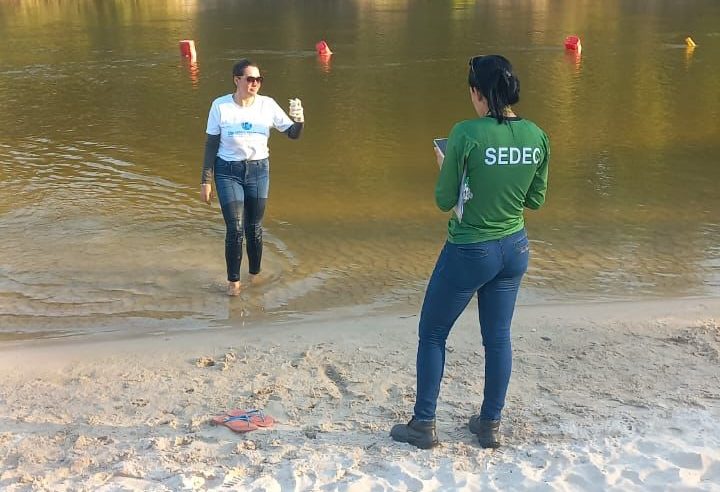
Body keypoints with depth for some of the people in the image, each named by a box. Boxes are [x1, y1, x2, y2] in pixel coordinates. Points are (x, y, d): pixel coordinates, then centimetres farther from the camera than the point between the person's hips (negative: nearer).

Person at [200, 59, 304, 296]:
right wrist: (206, 180, -2)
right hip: (228, 171, -2)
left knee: (254, 228, 9)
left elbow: (292, 134, -1)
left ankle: (255, 275, 28)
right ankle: (233, 280, 12)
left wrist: (299, 121, -25)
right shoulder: (220, 106, -7)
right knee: (235, 228, -6)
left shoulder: (267, 105, -3)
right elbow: (211, 144, -1)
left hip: (258, 170, 2)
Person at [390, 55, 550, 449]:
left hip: (469, 251, -5)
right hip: (514, 249, 5)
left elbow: (445, 200, -13)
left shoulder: (467, 134, -21)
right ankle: (490, 424, 29)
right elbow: (536, 200, 6)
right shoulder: (537, 136, -4)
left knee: (432, 334, 12)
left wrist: (444, 165, 4)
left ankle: (423, 424, 20)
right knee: (498, 338, 17)